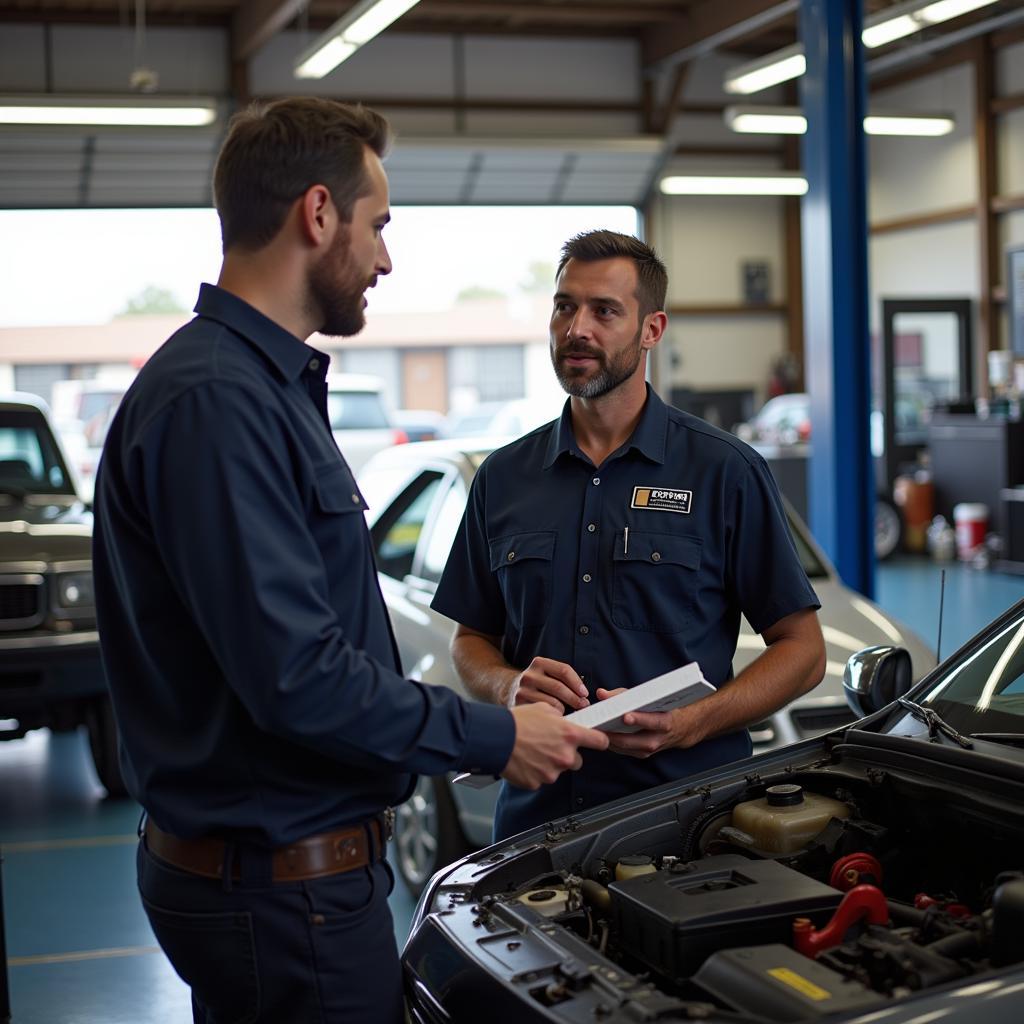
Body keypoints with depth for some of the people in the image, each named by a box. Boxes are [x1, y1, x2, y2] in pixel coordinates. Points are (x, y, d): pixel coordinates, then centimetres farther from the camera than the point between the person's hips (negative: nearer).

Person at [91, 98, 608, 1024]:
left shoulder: (266, 386, 13)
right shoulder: (216, 403, -22)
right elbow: (299, 678, -27)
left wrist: (485, 710, 15)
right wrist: (492, 739, -17)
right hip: (283, 885, -10)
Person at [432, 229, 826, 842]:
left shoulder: (726, 471, -2)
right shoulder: (504, 477, 9)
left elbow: (803, 650, -2)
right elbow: (471, 638, 15)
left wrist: (688, 724, -17)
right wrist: (509, 687, -8)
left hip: (687, 809, -2)